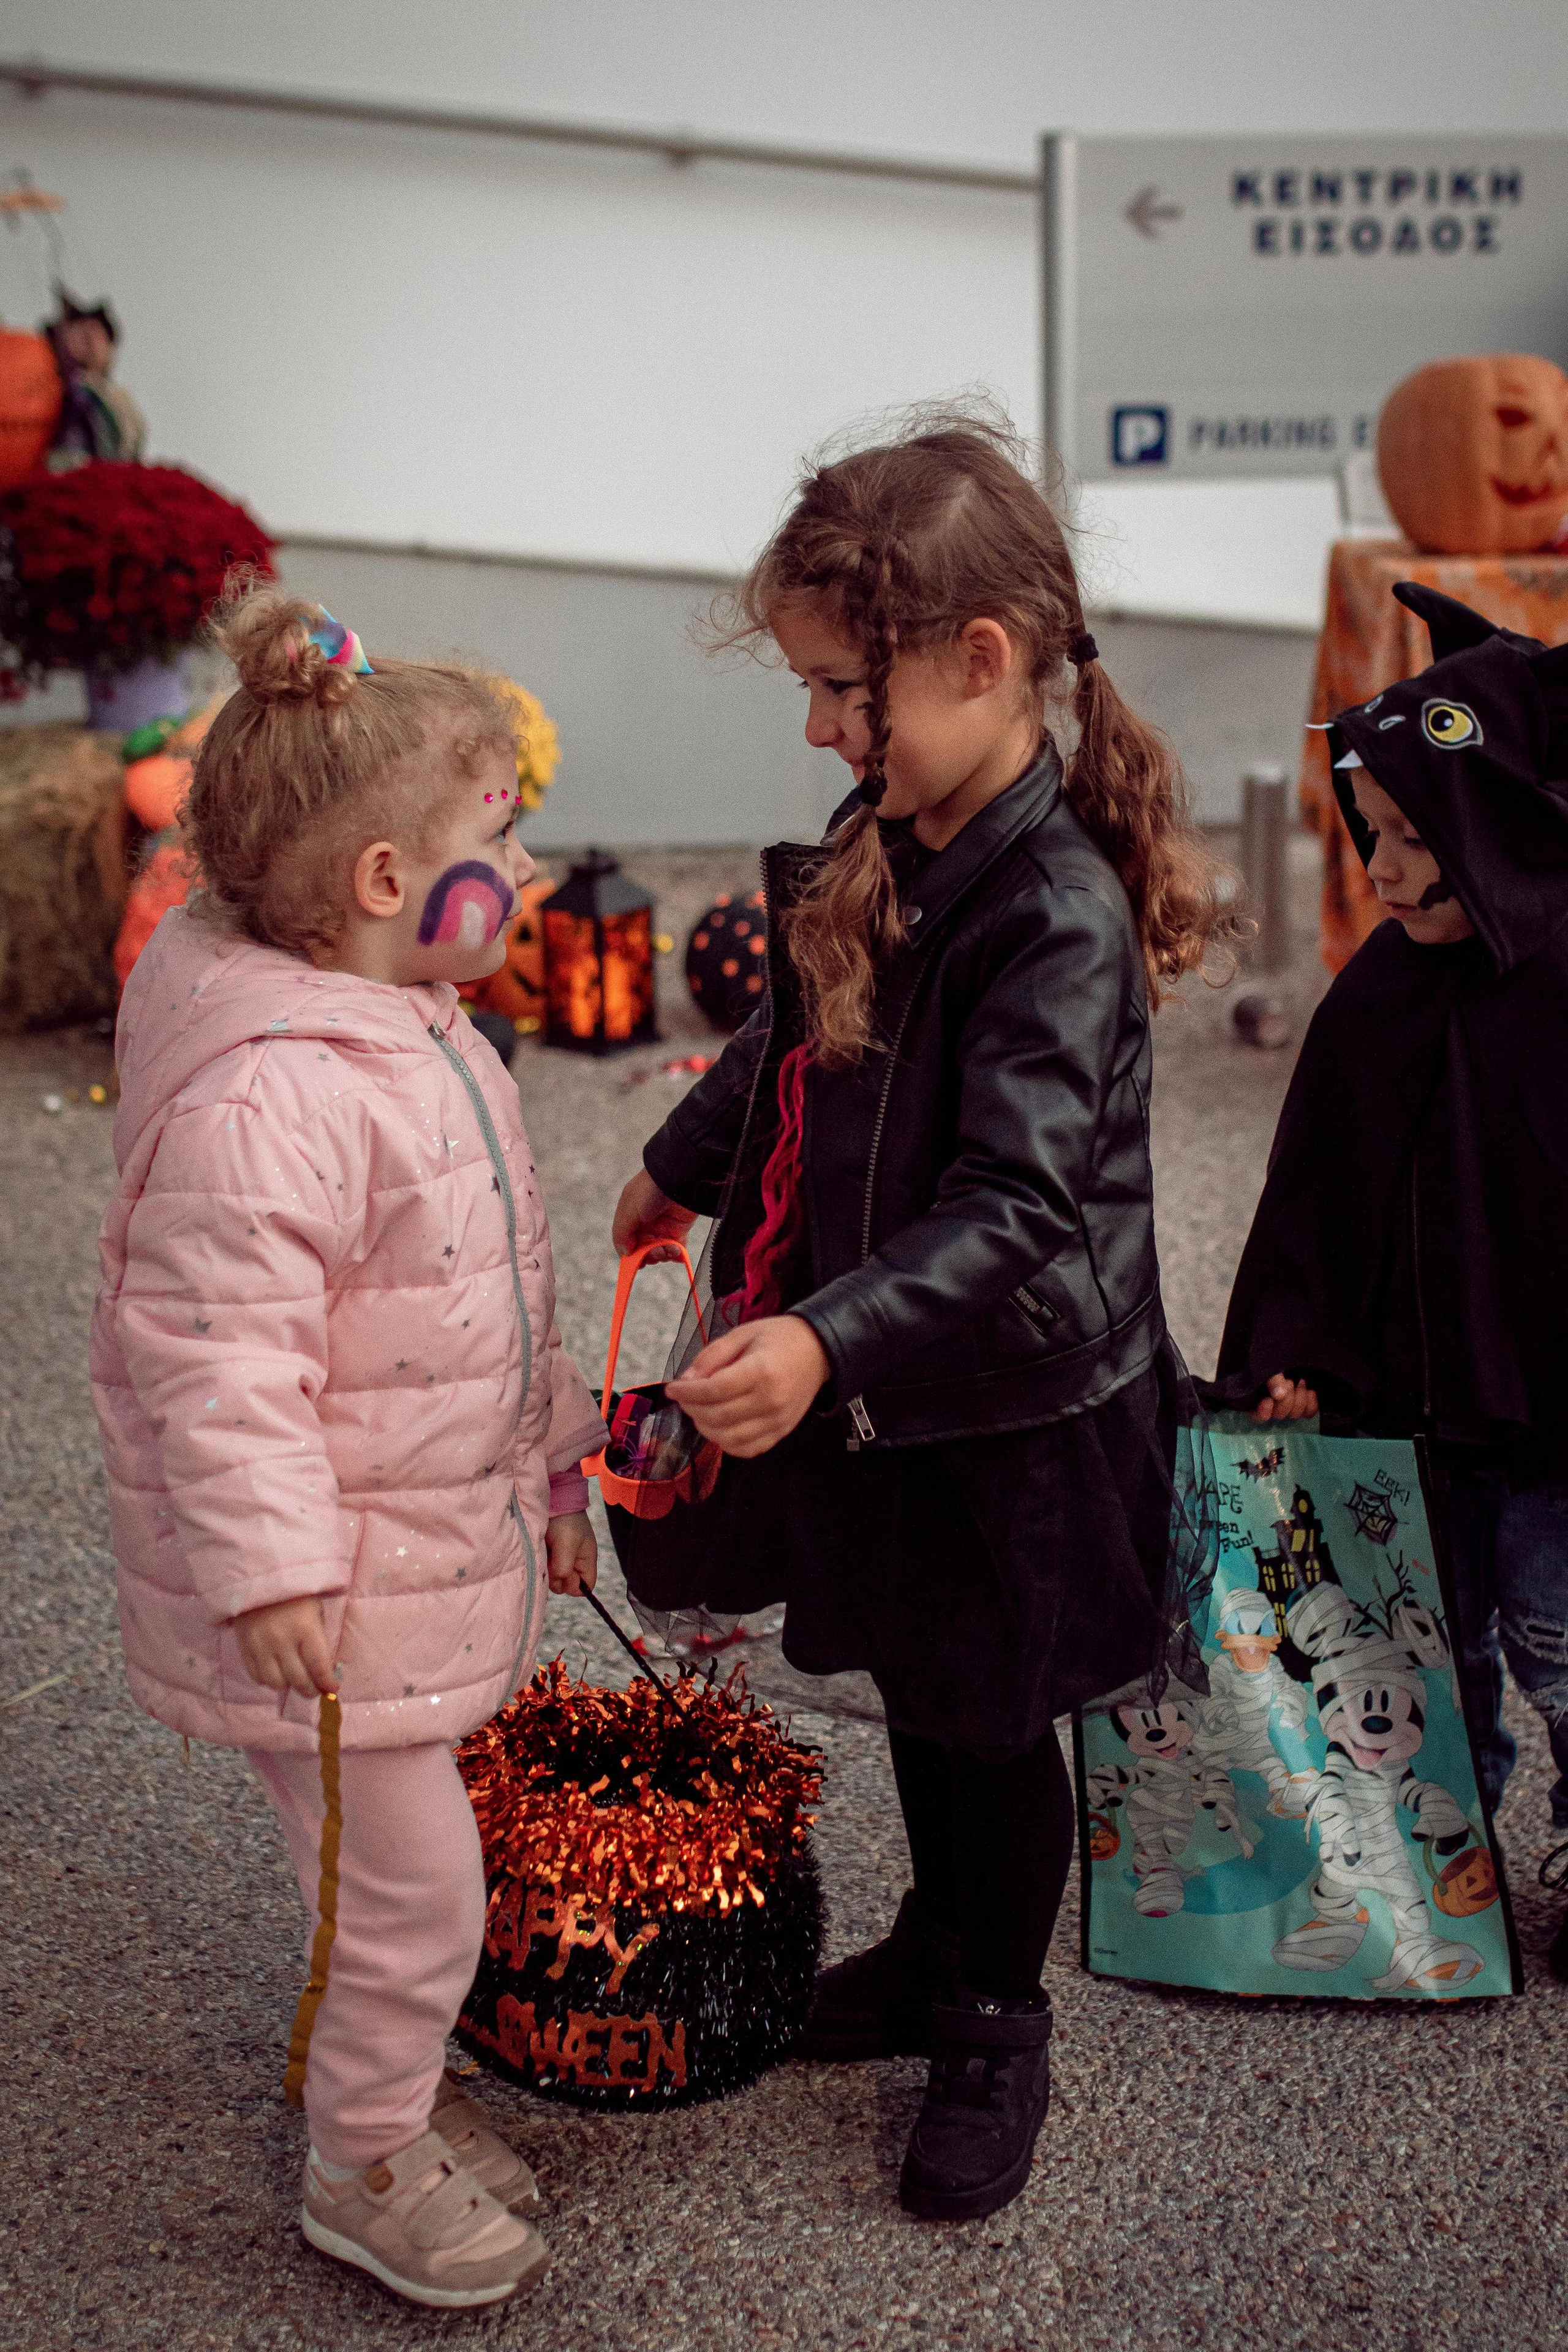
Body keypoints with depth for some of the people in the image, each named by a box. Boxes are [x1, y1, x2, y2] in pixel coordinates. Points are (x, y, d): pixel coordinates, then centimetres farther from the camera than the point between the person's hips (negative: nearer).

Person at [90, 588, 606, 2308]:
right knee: (408, 1884, 3)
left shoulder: (415, 1034, 7)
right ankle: (363, 2170, 26)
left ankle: (396, 2094, 44)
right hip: (334, 1588, -9)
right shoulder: (262, 1097, -28)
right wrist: (268, 1560, -27)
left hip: (437, 1539, 10)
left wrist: (547, 1460, 23)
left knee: (401, 1861, 23)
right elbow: (214, 1349, -28)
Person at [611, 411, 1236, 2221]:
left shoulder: (1057, 914, -26)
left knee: (987, 1731, 12)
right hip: (872, 1385, 7)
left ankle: (996, 2034, 35)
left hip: (1003, 1412, -7)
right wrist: (686, 1168, 32)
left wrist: (824, 1347, -45)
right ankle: (936, 1956, 46)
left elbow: (1014, 1213, -33)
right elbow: (800, 1046, 18)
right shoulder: (891, 843, 0)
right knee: (913, 1693, 23)